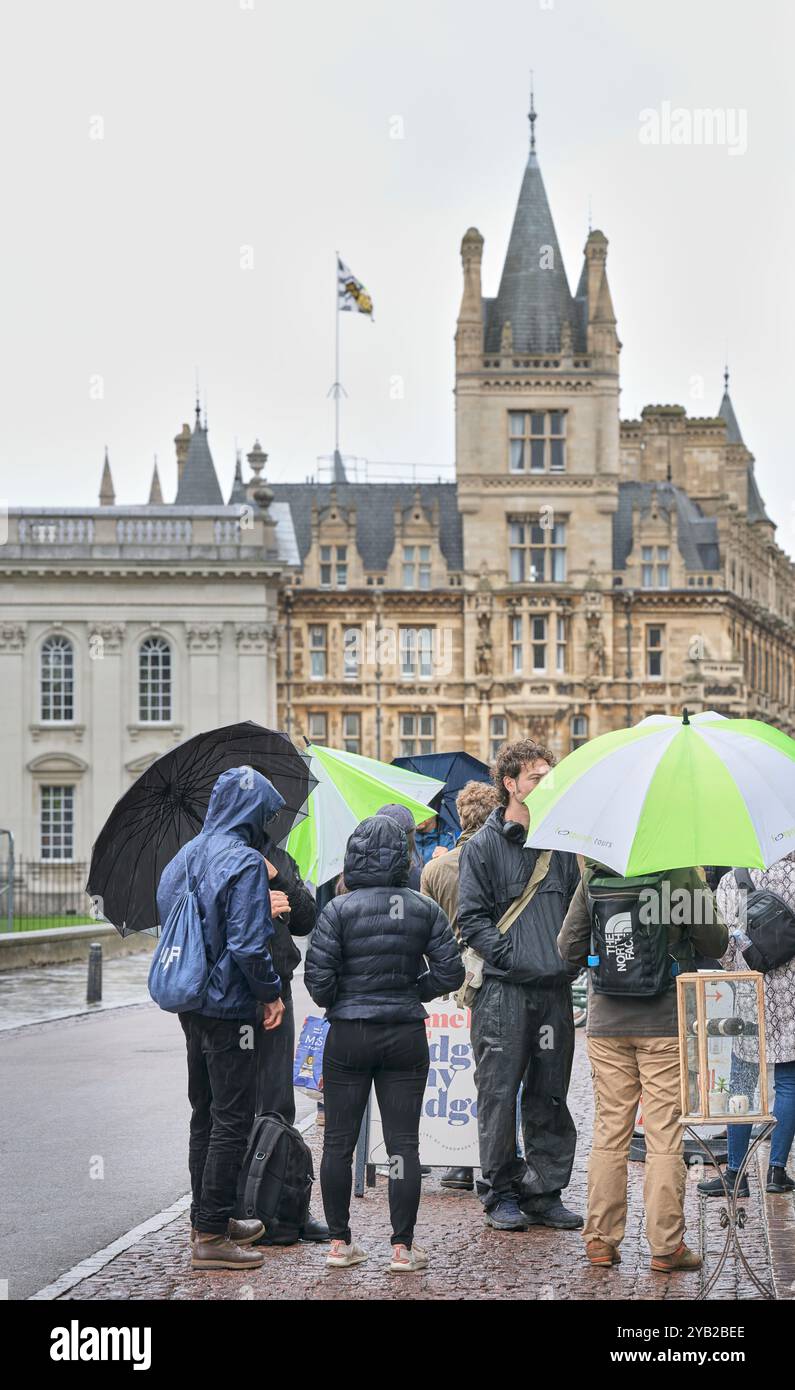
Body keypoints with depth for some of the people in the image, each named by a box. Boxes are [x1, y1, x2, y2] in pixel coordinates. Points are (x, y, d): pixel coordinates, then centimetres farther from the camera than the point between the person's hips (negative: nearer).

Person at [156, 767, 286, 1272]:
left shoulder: (184, 857, 10)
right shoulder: (245, 862, -17)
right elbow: (249, 943, -22)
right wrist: (272, 993, -9)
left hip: (191, 1006, 9)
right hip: (229, 1008, -9)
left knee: (205, 1115, 18)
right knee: (232, 1120, -3)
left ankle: (209, 1217, 27)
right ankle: (210, 1235, -3)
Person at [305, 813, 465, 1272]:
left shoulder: (339, 910, -10)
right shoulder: (424, 909, -2)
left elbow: (318, 977, -11)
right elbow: (450, 972, -3)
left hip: (348, 1036, -1)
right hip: (407, 1036, 2)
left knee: (339, 1142, 10)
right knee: (403, 1143, 6)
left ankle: (340, 1242, 15)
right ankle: (403, 1247, 6)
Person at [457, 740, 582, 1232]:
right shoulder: (484, 847, 0)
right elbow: (471, 918, -5)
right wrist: (511, 955, -15)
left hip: (555, 988, 5)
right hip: (503, 990, -4)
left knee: (550, 1097, 8)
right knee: (500, 1094, -2)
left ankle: (545, 1192, 15)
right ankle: (501, 1194, 7)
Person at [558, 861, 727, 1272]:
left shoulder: (594, 876, 0)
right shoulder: (682, 874, -9)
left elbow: (569, 948, 3)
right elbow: (715, 944, -2)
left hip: (606, 1023, 3)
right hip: (665, 1022, -3)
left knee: (609, 1131, 10)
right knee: (665, 1135, 2)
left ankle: (600, 1239, 13)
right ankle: (666, 1245, 4)